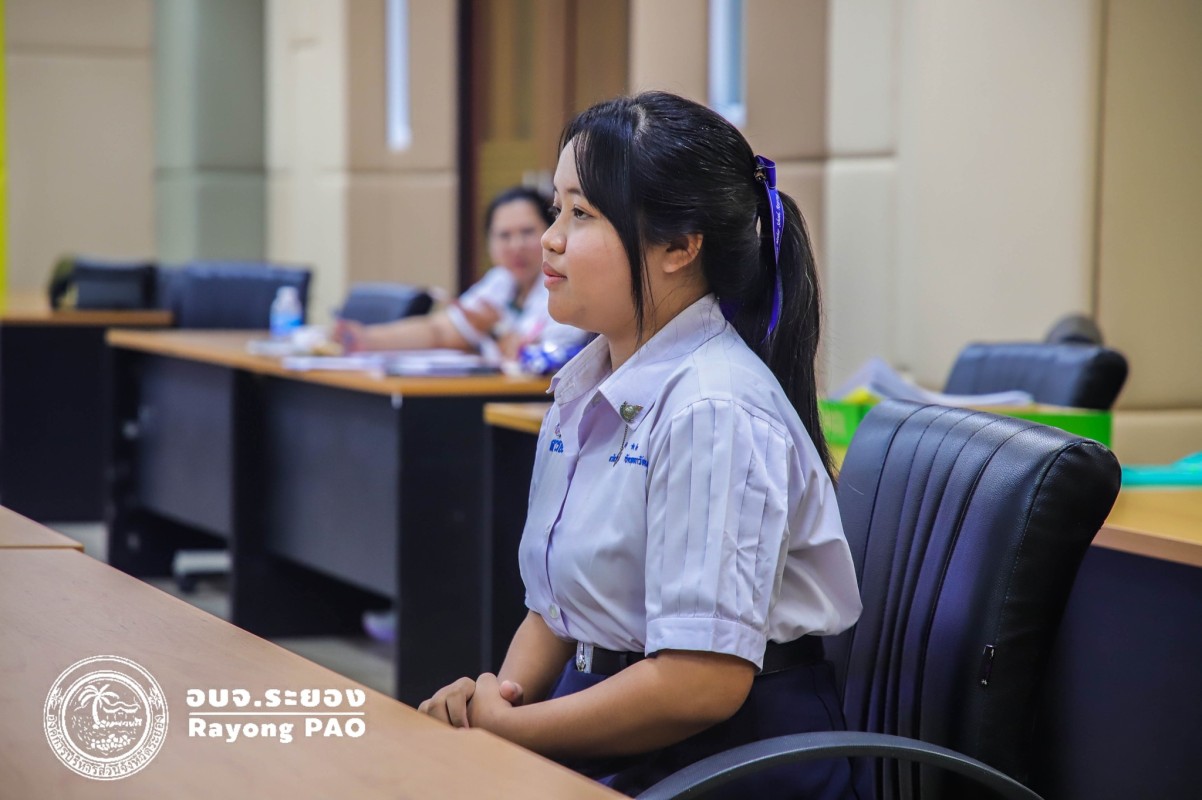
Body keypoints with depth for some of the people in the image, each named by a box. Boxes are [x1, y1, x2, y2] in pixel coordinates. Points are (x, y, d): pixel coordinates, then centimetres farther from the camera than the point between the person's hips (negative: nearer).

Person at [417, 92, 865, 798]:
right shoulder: (586, 386, 10)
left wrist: (506, 729, -14)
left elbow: (701, 684, -24)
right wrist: (504, 692, -4)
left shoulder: (711, 413, -18)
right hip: (604, 722, 8)